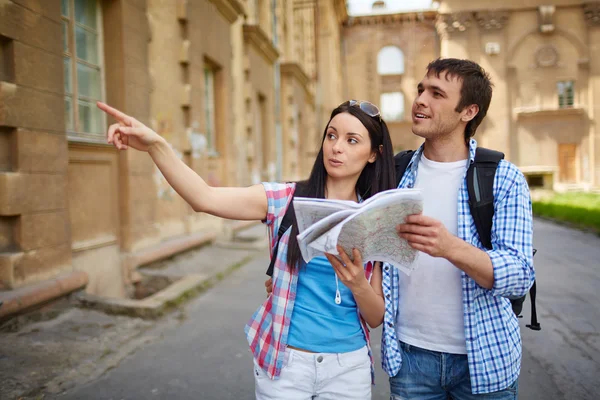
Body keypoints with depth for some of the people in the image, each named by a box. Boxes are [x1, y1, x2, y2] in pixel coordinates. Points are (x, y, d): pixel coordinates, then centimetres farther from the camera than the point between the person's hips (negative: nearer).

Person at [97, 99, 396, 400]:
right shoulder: (286, 199, -7)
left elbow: (378, 318, -2)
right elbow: (204, 198, -22)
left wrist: (358, 283, -22)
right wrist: (156, 145, -36)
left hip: (349, 366, 2)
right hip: (284, 362, -1)